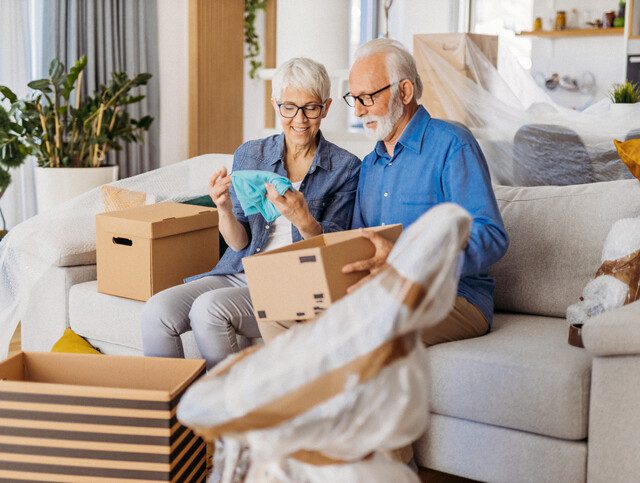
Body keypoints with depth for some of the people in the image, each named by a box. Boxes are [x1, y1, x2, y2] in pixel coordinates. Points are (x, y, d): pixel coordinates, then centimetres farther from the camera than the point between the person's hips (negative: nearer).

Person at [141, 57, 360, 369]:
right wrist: (224, 210, -15)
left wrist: (302, 218, -24)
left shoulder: (345, 168, -1)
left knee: (209, 307, -30)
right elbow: (239, 242, 7)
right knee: (157, 310, -21)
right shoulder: (250, 155, 9)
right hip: (237, 273, 4)